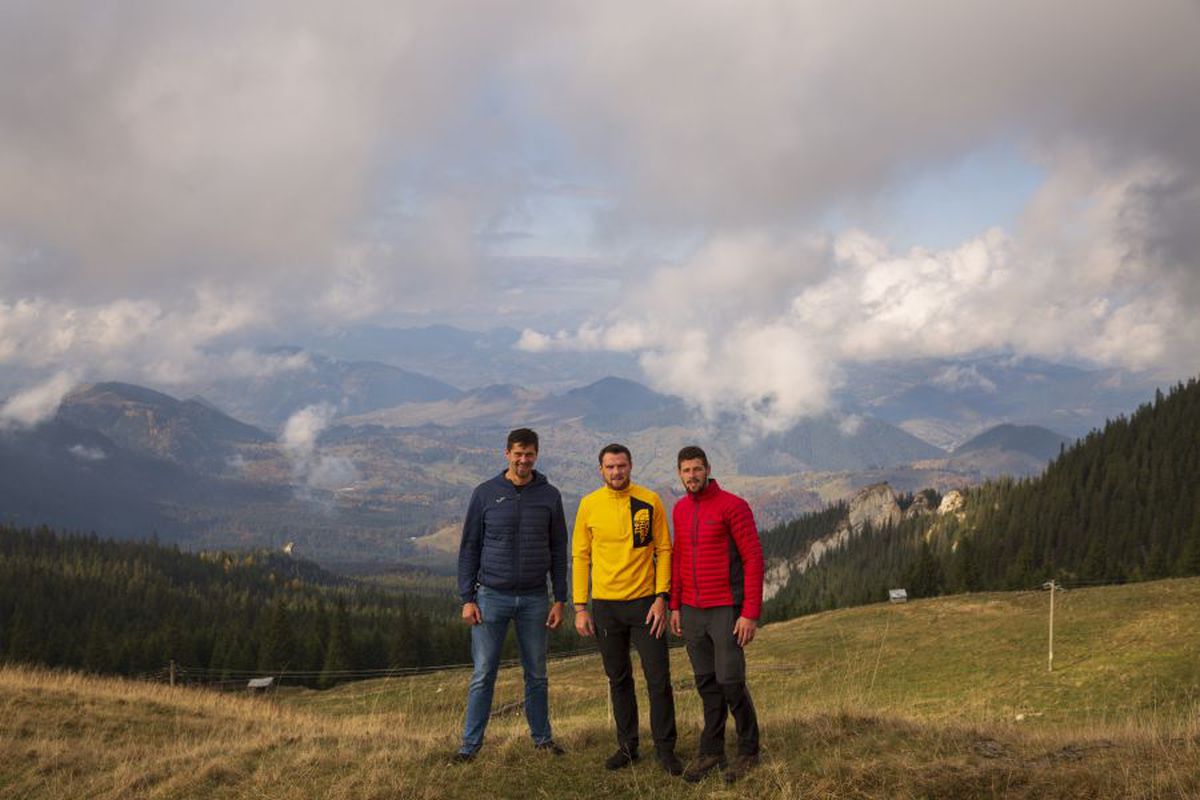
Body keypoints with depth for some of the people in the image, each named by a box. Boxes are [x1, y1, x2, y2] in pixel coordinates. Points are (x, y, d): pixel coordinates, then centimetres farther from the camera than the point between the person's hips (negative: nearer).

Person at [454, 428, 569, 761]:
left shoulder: (549, 496, 4)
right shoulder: (485, 493, 0)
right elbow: (469, 547, 2)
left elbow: (558, 550, 8)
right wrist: (467, 599, -4)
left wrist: (559, 600, 3)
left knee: (537, 674, 10)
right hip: (491, 596, -1)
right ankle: (470, 743, 9)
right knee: (483, 675, 1)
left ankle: (542, 737, 23)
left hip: (534, 599, 1)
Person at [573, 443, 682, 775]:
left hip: (644, 602, -1)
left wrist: (661, 597, -8)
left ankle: (665, 750, 9)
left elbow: (663, 550, 0)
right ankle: (627, 746, 22)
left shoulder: (650, 501, -3)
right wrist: (580, 608, -1)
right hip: (605, 606, 1)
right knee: (618, 680, 11)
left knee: (659, 678, -1)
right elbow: (580, 557, 3)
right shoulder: (589, 505, 0)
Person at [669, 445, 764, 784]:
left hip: (726, 610, -5)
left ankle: (748, 750, 11)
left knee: (730, 682, -6)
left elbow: (754, 559, -14)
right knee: (707, 683, 9)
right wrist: (675, 606, 13)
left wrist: (751, 614, -18)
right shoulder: (680, 509, 8)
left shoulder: (733, 506, -13)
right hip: (693, 611, 6)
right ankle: (712, 750, 18)